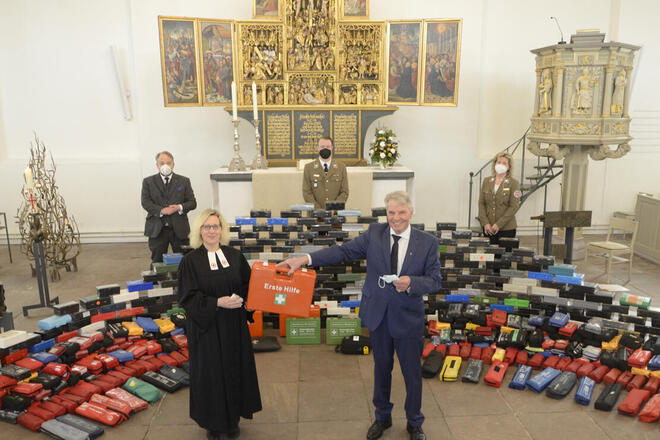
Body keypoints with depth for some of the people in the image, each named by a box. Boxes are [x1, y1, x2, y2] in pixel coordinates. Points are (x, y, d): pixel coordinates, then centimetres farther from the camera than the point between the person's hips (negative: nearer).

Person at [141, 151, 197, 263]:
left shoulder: (184, 181, 9)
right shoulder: (148, 182, 8)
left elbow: (192, 203, 4)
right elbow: (145, 202, -2)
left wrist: (179, 207, -15)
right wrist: (161, 210, -17)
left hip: (179, 229, 0)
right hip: (157, 229, 0)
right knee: (157, 262, 6)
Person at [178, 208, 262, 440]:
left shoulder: (235, 256, 3)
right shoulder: (190, 261, -6)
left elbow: (248, 285, 9)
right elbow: (187, 297, -11)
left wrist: (241, 299, -11)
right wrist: (217, 302, -21)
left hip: (234, 327, 3)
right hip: (206, 327, -3)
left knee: (235, 369, 11)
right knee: (211, 373, 6)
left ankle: (233, 419, 30)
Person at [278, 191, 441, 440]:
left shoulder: (428, 242, -7)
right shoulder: (375, 233, -4)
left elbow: (434, 281, -6)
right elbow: (344, 251, -9)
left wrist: (410, 282, -27)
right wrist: (305, 259, -19)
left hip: (409, 318, -1)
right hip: (378, 316, 2)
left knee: (412, 373, 13)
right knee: (381, 369, 20)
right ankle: (382, 417, 44)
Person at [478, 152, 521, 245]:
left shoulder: (513, 183, -2)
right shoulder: (486, 181, 8)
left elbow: (513, 207, -8)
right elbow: (481, 203, 6)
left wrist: (499, 224, -14)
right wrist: (485, 223, -6)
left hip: (506, 228, -3)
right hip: (488, 227, 3)